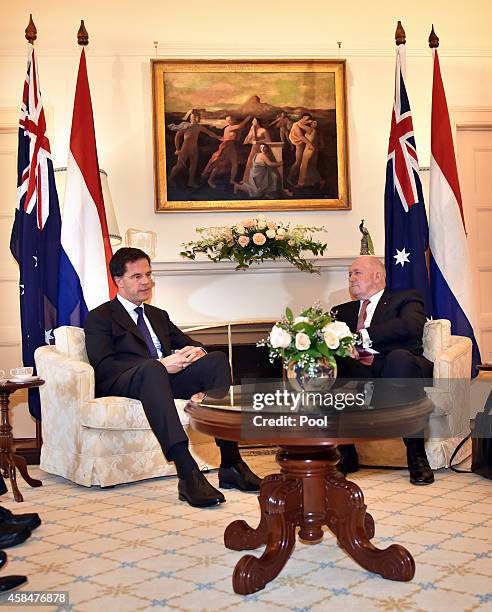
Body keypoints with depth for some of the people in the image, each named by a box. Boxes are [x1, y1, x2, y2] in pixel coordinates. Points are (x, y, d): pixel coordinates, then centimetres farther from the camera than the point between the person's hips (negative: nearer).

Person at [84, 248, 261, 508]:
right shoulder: (99, 318, 9)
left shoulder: (159, 315, 31)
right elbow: (103, 368, -7)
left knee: (217, 359, -20)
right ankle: (188, 475, -51)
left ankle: (230, 464, -29)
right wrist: (160, 365, -18)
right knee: (151, 369, -40)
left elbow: (189, 343, 23)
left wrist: (196, 351, -5)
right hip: (123, 384, -6)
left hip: (166, 377, 6)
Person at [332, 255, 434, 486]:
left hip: (395, 371, -3)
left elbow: (411, 326, -6)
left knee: (399, 357, -38)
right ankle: (345, 454, -19)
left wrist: (360, 337, -8)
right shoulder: (342, 311, 32)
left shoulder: (406, 299, 18)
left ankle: (416, 455, -28)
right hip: (357, 375, 3)